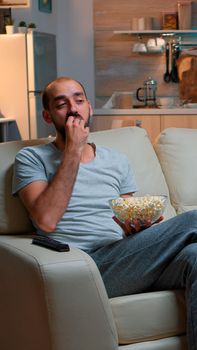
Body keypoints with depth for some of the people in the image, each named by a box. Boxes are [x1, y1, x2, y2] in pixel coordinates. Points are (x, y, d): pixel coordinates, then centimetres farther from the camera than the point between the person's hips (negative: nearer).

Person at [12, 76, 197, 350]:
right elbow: (46, 220, -9)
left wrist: (140, 225, -3)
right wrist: (73, 151, -5)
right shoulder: (32, 158, 9)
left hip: (124, 261, 5)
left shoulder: (117, 161, 23)